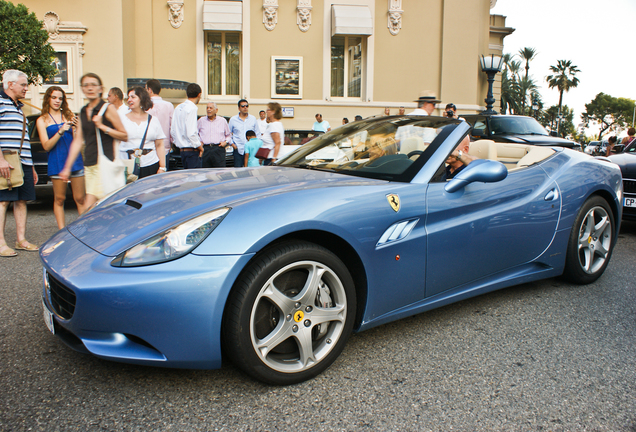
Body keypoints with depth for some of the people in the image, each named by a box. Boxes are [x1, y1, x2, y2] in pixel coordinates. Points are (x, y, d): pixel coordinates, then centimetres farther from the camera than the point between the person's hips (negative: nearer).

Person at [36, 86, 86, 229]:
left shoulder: (69, 115, 12)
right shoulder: (42, 120, 6)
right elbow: (46, 146, -4)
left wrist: (76, 128, -12)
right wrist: (61, 131, -16)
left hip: (75, 160, 2)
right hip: (56, 163, -1)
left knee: (80, 198, 1)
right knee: (59, 199, 3)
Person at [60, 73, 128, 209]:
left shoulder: (108, 108, -2)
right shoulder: (83, 112, 16)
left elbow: (124, 136, -3)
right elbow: (78, 141, 15)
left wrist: (102, 126, -14)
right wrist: (67, 167, 12)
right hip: (88, 166, 6)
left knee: (89, 209, -14)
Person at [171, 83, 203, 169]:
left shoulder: (178, 108, 13)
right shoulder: (191, 108, -13)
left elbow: (172, 131, 15)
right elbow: (191, 133, -20)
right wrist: (199, 146, -8)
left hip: (182, 150, 9)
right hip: (191, 151, -9)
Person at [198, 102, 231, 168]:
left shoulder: (222, 121, 14)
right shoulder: (201, 121, 14)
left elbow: (228, 135, 20)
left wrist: (226, 142, 2)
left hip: (219, 149, -1)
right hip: (205, 149, 1)